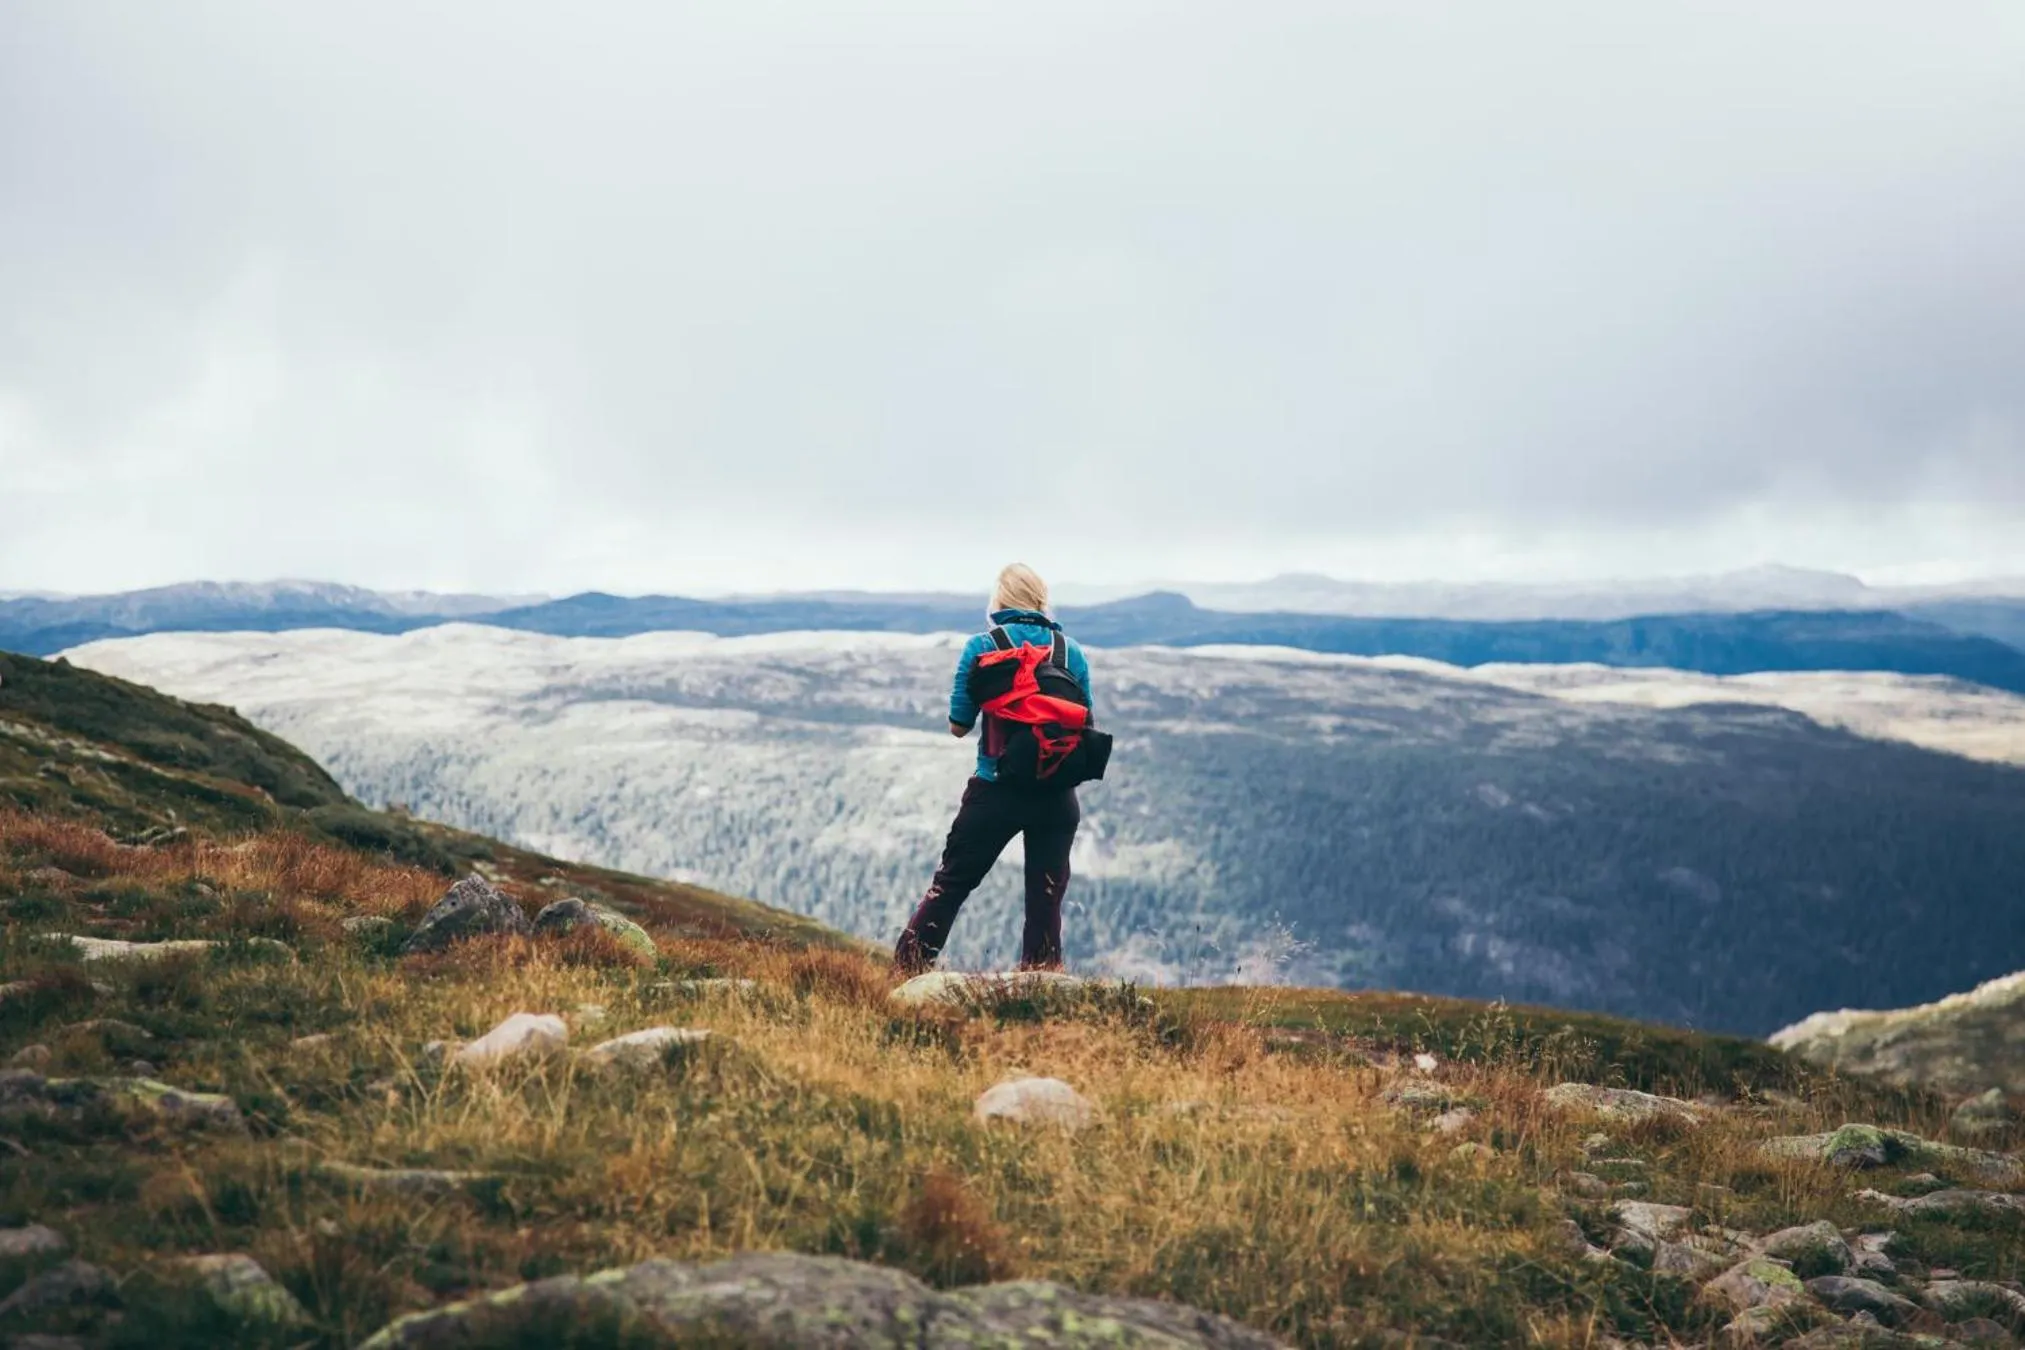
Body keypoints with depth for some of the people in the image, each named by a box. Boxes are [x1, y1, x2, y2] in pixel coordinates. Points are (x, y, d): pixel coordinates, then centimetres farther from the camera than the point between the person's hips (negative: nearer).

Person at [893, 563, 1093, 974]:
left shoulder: (982, 648, -4)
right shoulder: (1071, 651, 2)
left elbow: (958, 726, -1)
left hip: (996, 790, -1)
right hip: (1056, 796, 1)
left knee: (951, 883, 10)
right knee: (1046, 897, 9)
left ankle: (905, 970, 14)